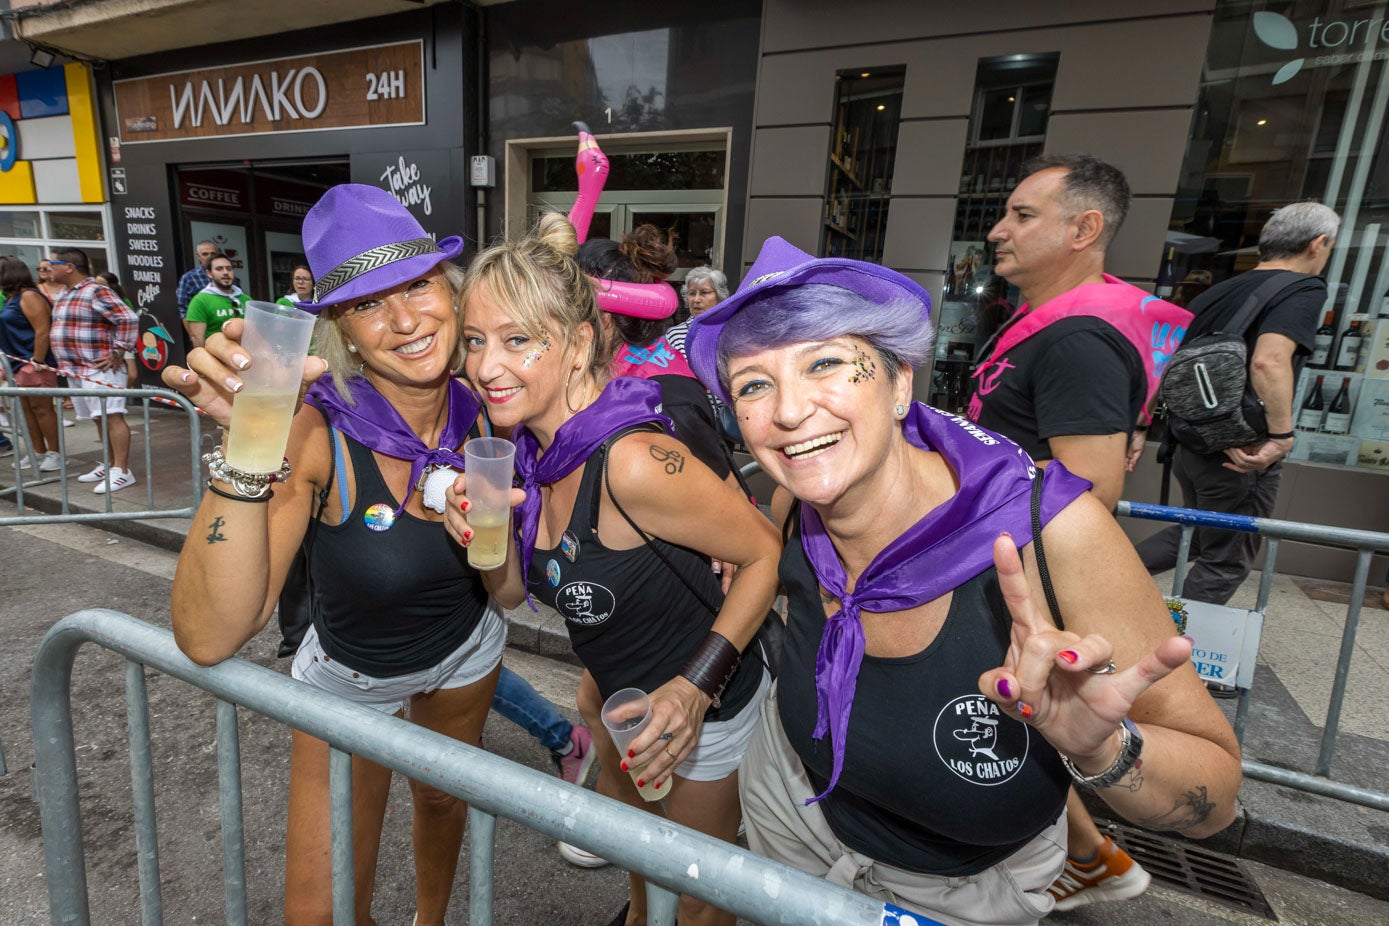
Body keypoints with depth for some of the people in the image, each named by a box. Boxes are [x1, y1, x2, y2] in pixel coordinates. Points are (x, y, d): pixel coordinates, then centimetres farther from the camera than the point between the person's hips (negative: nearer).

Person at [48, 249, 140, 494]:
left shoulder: (96, 292, -11)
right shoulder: (66, 294, 18)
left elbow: (128, 319, -19)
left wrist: (118, 352, -18)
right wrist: (65, 363, 21)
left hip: (99, 369, -10)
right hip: (75, 370, 10)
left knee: (112, 416, -11)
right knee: (99, 419, 13)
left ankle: (122, 471, -12)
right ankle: (110, 464, 21)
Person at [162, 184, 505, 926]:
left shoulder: (482, 411, -19)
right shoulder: (321, 436, -30)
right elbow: (209, 638, -39)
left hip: (467, 650, 4)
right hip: (351, 677, -3)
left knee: (444, 799, 28)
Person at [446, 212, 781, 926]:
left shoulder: (632, 461, -35)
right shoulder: (528, 448, -9)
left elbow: (766, 552, -26)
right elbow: (514, 590, -1)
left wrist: (695, 686, -30)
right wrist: (483, 533, -21)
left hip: (706, 706, -8)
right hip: (625, 692, 8)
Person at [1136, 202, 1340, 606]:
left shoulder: (1218, 291, 10)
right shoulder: (1305, 290, -10)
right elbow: (1269, 361, -29)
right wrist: (1281, 435, -24)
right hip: (1241, 457, -7)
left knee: (1195, 535, 27)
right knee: (1224, 564, 10)